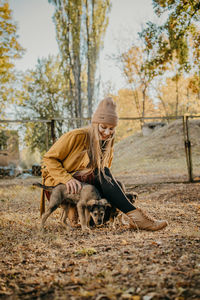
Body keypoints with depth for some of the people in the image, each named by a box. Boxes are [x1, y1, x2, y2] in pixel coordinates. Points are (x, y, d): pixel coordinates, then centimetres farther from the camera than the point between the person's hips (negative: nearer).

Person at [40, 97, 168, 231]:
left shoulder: (107, 143, 2)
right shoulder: (77, 136, -18)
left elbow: (106, 176, 13)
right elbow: (49, 158, -16)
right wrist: (67, 179, -29)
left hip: (85, 182, 6)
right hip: (58, 183, -6)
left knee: (116, 186, -22)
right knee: (101, 173, -29)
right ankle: (135, 216, -32)